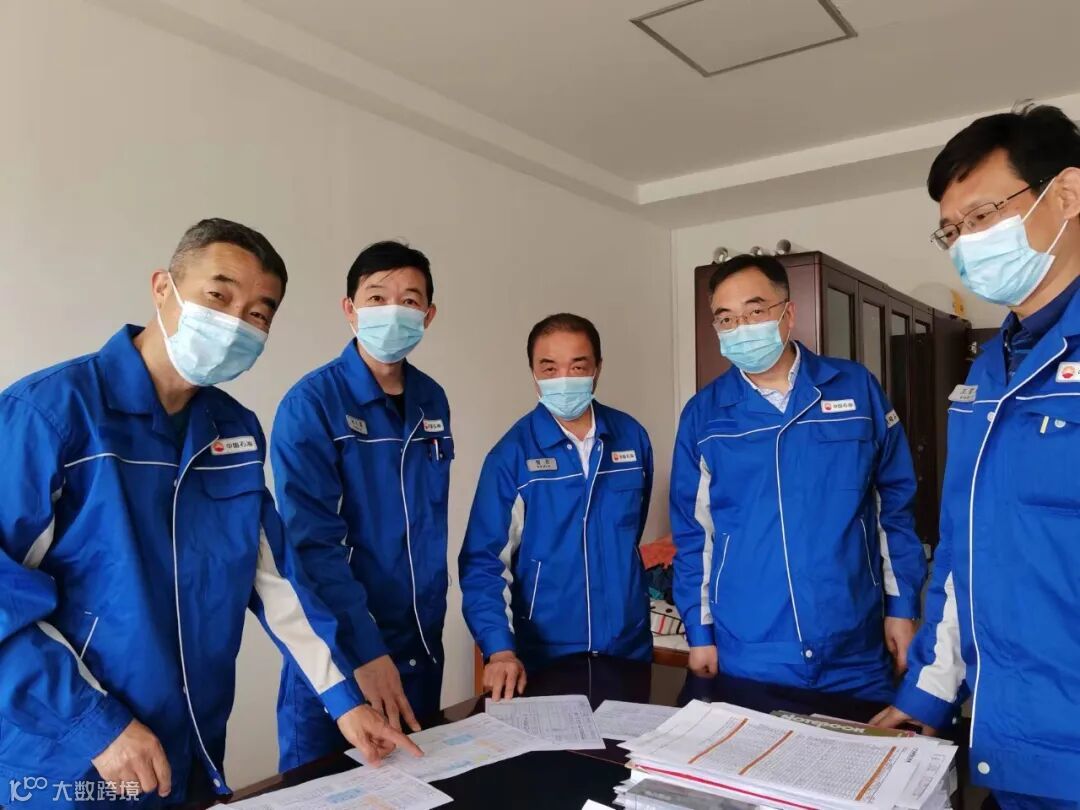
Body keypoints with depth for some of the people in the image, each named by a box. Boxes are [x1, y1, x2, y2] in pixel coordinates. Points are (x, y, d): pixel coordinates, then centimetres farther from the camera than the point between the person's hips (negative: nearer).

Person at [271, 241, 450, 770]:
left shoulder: (433, 402, 4)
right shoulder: (311, 404, -15)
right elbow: (314, 541, -20)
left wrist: (431, 623, 10)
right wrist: (366, 651, -24)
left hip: (421, 645, 6)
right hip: (337, 651, -5)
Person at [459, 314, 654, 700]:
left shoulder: (632, 436, -2)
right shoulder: (512, 453, -13)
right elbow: (484, 562, -15)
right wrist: (500, 649, -25)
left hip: (630, 647, 4)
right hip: (543, 655, -3)